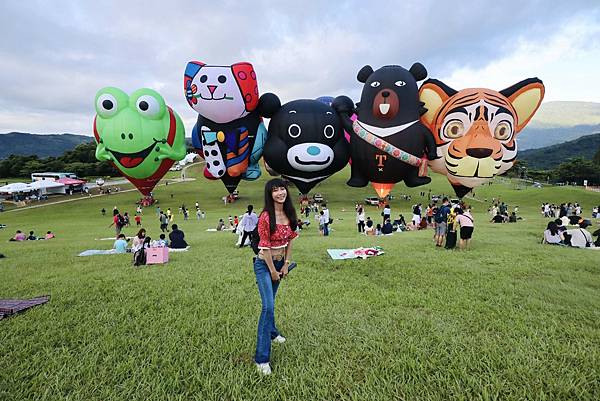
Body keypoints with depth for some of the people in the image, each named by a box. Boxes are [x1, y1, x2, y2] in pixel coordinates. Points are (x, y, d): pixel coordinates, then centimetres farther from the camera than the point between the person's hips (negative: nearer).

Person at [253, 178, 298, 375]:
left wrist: (286, 265, 3)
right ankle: (262, 358, -4)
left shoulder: (289, 214, -2)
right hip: (264, 264, -6)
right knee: (268, 306, -12)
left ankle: (272, 332, 47)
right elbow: (265, 246, -19)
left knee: (270, 300, 24)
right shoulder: (266, 217, -22)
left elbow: (289, 241, 5)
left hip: (280, 262, 7)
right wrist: (273, 271, -12)